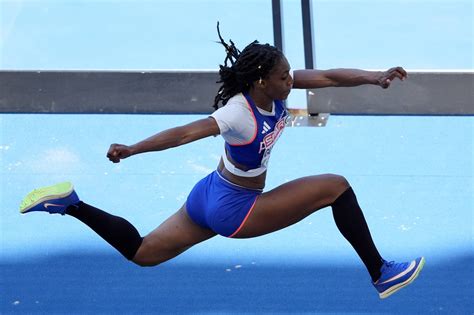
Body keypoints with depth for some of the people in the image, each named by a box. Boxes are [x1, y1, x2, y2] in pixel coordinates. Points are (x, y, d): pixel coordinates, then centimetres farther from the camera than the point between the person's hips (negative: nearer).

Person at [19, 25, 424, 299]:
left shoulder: (274, 87, -8)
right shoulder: (239, 114, -31)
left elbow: (331, 76, -10)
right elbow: (186, 132, -41)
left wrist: (375, 77, -23)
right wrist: (131, 149, -49)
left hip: (210, 196, 9)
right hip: (234, 211, -9)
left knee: (140, 253, 23)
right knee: (337, 187, -9)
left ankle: (69, 203, 12)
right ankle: (380, 274, -1)